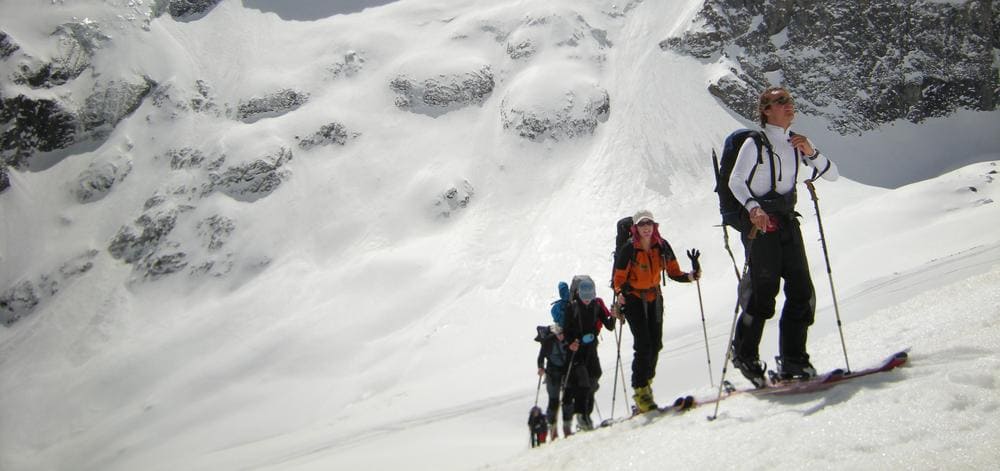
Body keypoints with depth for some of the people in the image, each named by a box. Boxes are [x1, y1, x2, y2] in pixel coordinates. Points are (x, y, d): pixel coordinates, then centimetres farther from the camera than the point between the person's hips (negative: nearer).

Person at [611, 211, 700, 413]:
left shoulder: (662, 246, -4)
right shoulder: (628, 250, -15)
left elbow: (674, 272, 0)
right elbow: (619, 279, -11)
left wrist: (690, 276, -19)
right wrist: (619, 294, -30)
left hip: (654, 297, 5)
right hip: (633, 299, -5)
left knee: (656, 344, 6)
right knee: (643, 344, -13)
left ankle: (645, 381, 26)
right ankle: (641, 391, -7)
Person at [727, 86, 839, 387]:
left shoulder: (797, 142, 13)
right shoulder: (755, 143, -5)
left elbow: (832, 175, 10)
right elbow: (735, 181, -13)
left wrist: (811, 153, -8)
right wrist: (753, 207, -31)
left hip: (787, 221, 6)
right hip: (759, 222, -6)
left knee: (802, 292, 0)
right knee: (763, 291, -9)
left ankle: (792, 360, 7)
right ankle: (745, 354, 8)